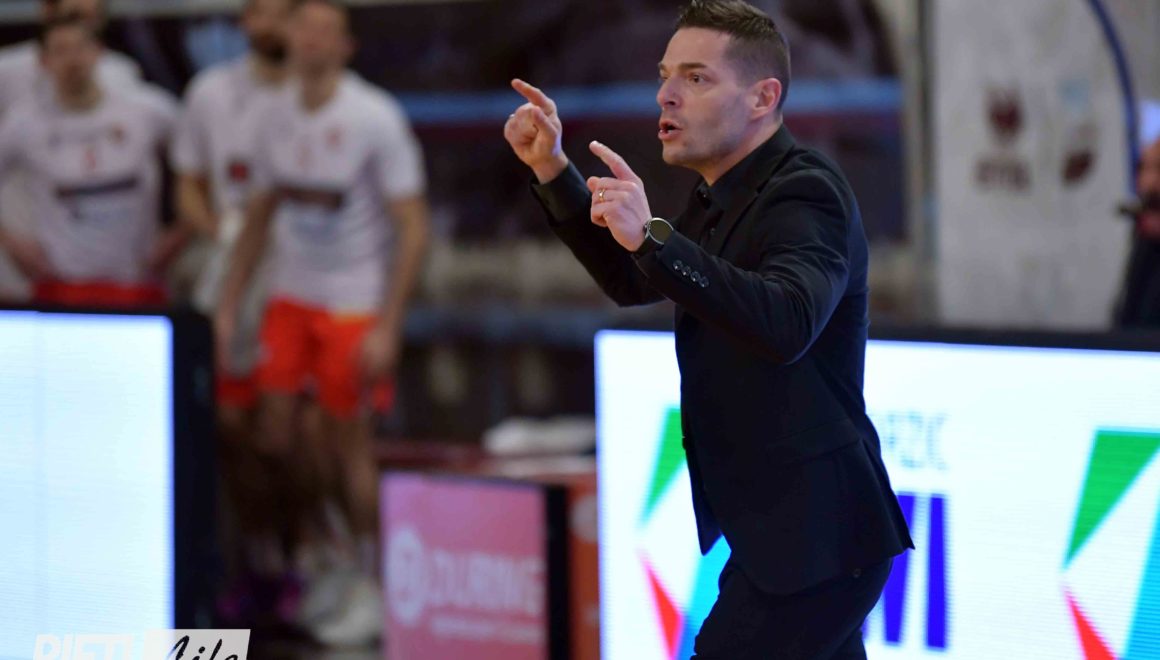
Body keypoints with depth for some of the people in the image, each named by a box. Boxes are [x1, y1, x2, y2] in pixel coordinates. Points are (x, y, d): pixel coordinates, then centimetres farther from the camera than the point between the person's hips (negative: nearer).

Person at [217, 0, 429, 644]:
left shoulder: (375, 118, -15)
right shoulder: (278, 114, 3)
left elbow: (412, 229, -14)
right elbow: (260, 215, 14)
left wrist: (387, 328, -19)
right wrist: (228, 304, 10)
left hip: (356, 302, -5)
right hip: (291, 295, 5)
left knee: (348, 440, -2)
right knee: (277, 433, 0)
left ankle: (371, 592, 10)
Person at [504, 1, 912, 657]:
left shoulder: (806, 193, -19)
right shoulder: (724, 196, 11)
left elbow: (786, 324, -38)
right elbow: (633, 283, 24)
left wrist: (653, 237, -45)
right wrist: (552, 170, 13)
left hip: (813, 534, -11)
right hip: (778, 528, 11)